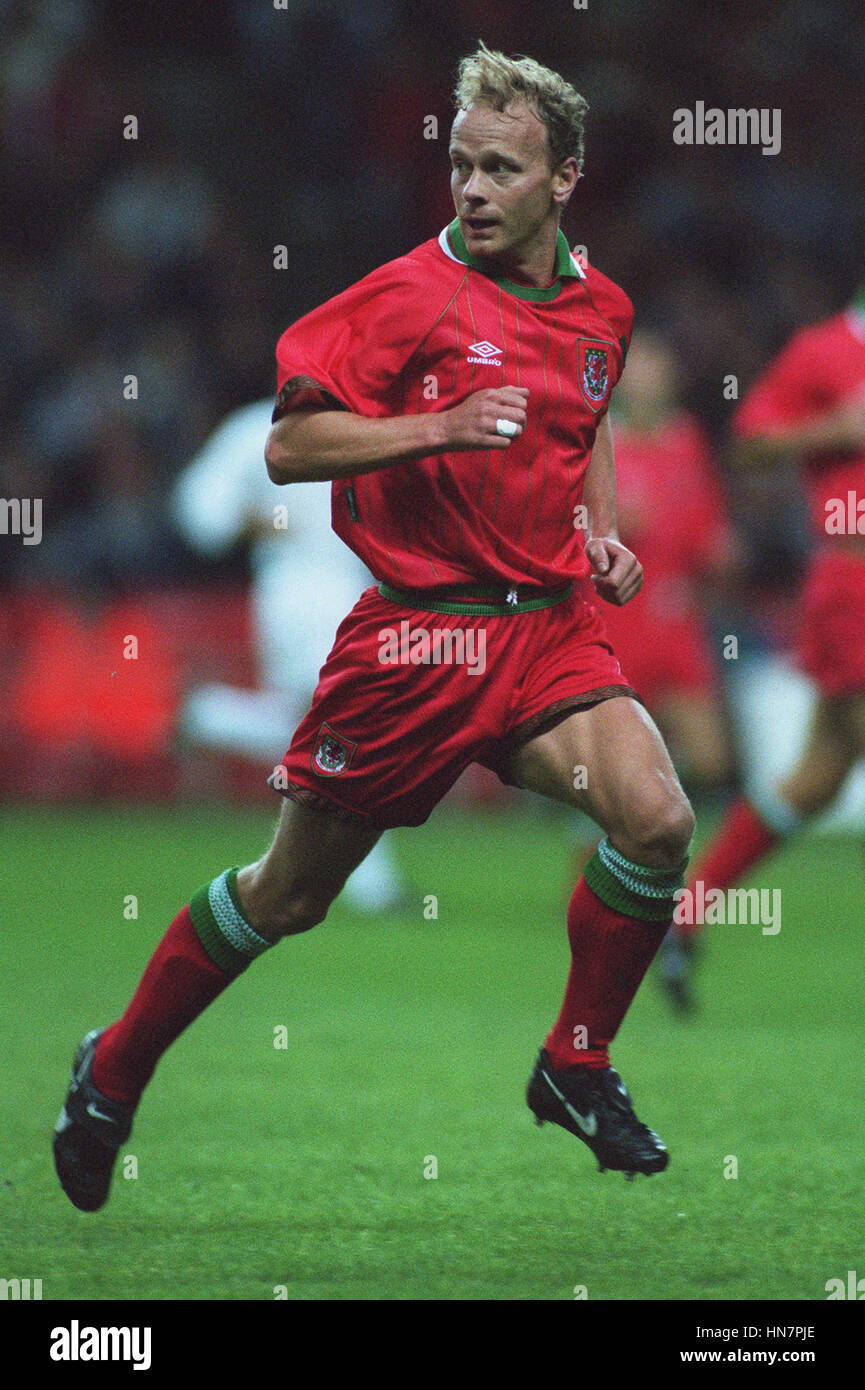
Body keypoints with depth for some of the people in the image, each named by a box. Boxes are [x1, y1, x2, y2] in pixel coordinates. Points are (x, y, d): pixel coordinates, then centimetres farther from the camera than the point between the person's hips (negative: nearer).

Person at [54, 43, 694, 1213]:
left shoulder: (601, 309, 7)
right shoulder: (412, 294, -12)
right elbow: (288, 447, -15)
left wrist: (602, 534, 12)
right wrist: (439, 427, -26)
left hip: (550, 627, 4)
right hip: (413, 632, -4)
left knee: (657, 821, -20)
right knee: (289, 896, 6)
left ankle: (577, 1068, 1)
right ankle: (112, 1077, 28)